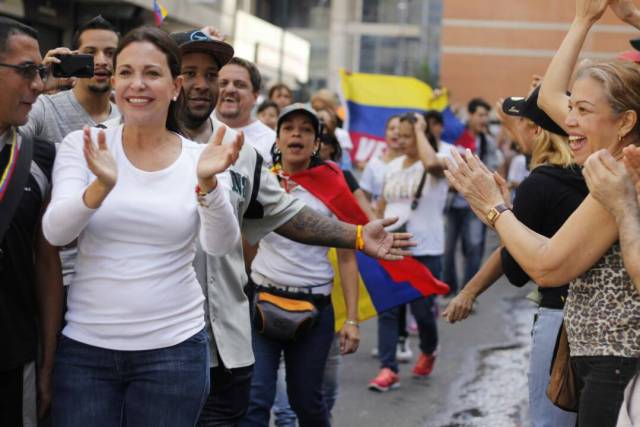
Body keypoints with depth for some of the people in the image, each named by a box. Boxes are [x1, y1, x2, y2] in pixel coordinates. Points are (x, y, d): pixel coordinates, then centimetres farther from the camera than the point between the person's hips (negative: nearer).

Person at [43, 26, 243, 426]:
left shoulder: (200, 158, -1)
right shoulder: (82, 145, -1)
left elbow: (221, 244, -13)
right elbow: (55, 232, -12)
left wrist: (207, 183, -31)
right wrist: (101, 186, -30)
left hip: (173, 348, 0)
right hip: (84, 346, 0)